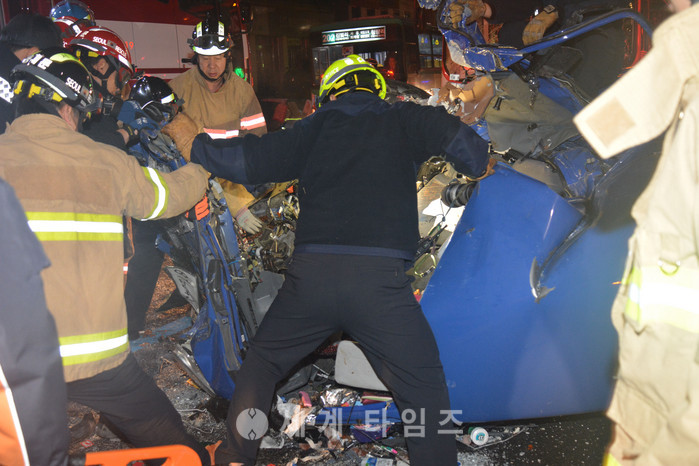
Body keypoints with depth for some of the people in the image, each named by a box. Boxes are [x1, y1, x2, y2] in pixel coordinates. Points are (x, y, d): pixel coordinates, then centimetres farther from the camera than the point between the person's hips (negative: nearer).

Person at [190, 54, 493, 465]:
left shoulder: (317, 126, 17)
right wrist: (479, 162, 19)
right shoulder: (401, 119, 14)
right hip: (380, 278, -2)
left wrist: (196, 145, 33)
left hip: (311, 275, 3)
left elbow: (252, 160, 17)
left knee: (261, 364, 25)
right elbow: (450, 133, -2)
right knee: (425, 392, 11)